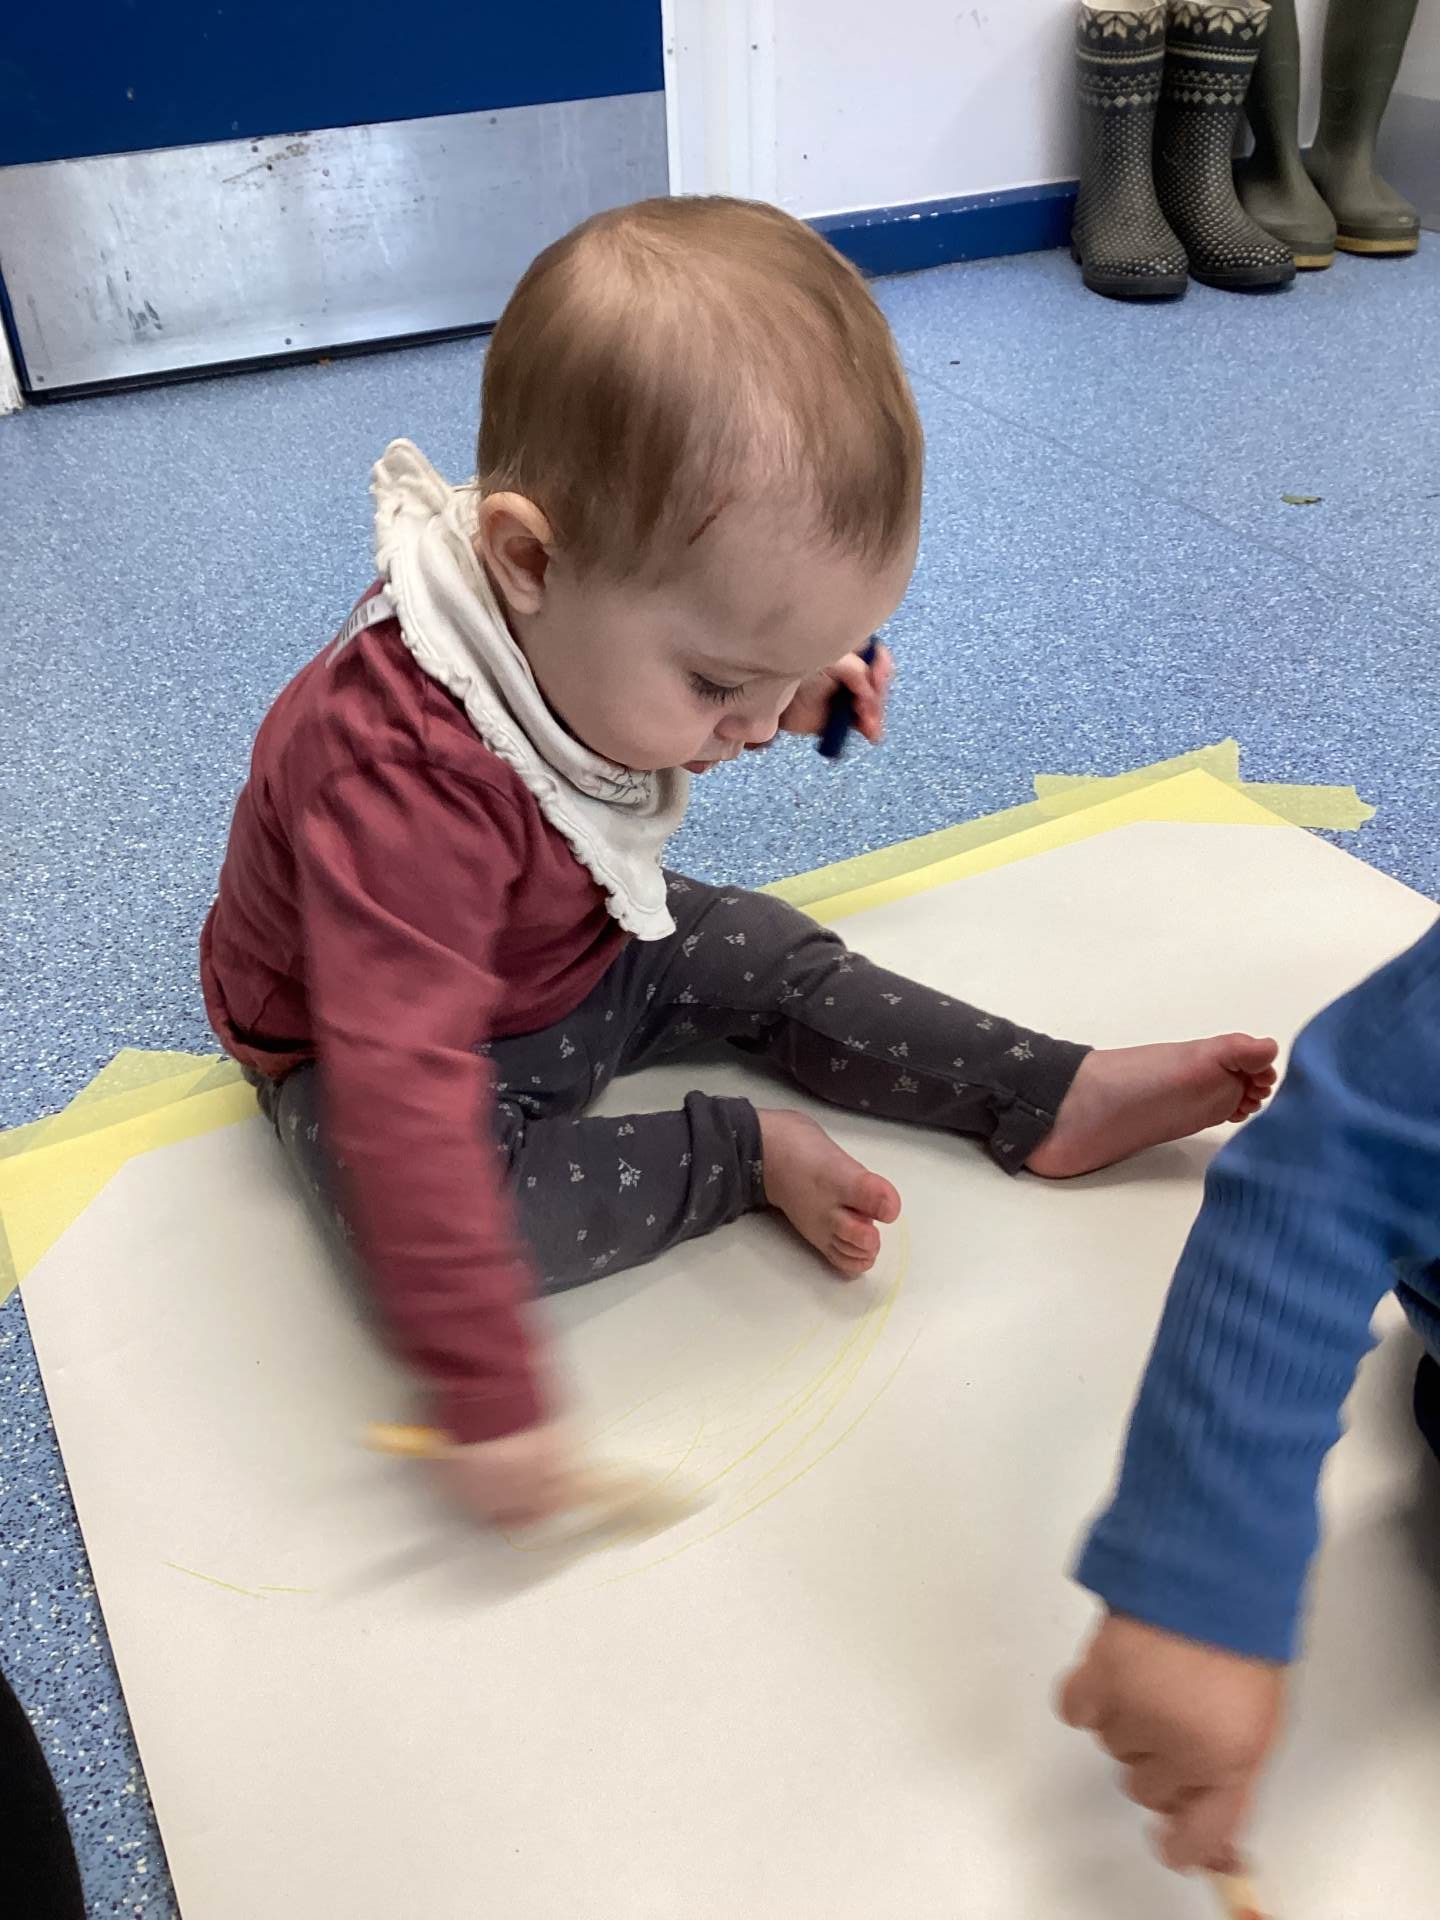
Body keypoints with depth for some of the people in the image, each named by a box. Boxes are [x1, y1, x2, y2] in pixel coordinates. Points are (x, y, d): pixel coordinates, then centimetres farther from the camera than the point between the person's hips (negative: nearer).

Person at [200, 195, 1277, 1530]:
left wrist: (796, 680, -12)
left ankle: (1057, 1102, 7)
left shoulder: (602, 611, -18)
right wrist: (487, 1396, -44)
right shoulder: (405, 780, -44)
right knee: (440, 1209, -32)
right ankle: (745, 1154, -15)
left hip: (580, 955, 7)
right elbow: (406, 1101, -46)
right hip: (375, 1037, -6)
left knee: (771, 958, 0)